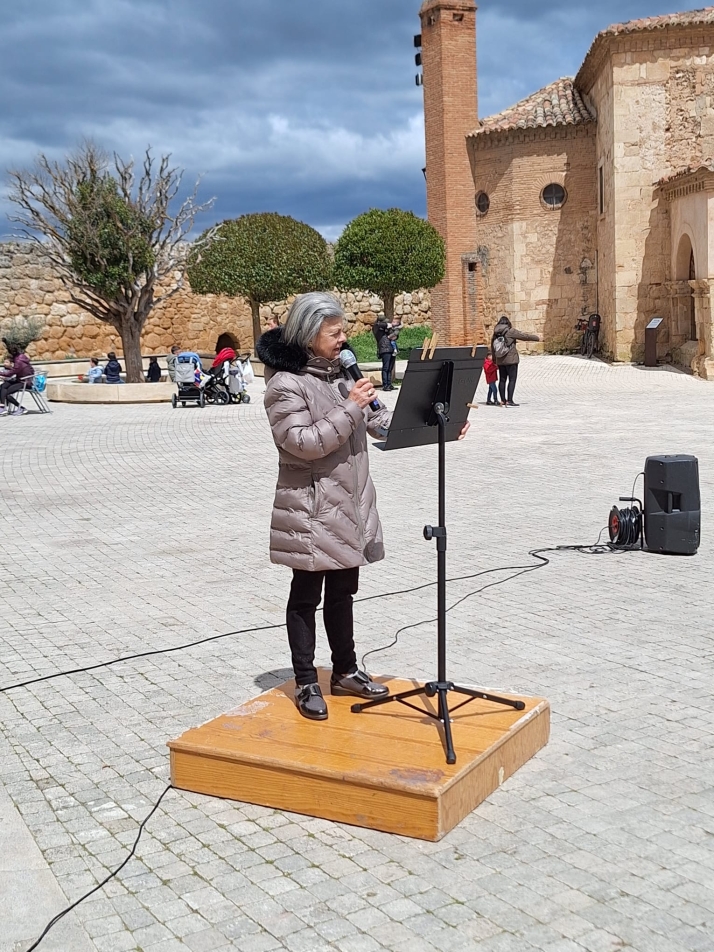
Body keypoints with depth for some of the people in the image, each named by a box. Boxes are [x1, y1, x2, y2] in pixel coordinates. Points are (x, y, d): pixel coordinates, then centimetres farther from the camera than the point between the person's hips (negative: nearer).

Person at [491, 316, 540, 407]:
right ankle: (509, 401, -11)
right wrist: (536, 337, 11)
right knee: (512, 379, -4)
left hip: (500, 361, 6)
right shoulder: (510, 331, -9)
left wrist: (494, 359, 27)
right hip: (511, 359, -6)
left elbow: (493, 348, 14)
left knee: (502, 380, 12)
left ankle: (503, 401, 15)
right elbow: (524, 336, -3)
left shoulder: (495, 334, 7)